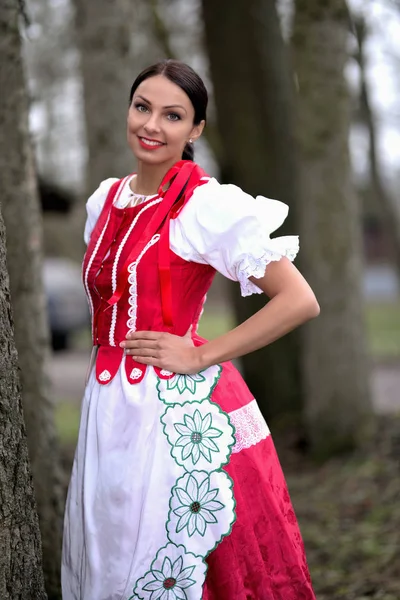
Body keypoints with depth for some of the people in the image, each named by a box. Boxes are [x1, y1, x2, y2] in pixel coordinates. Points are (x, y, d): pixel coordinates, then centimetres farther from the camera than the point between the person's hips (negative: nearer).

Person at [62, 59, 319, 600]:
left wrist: (201, 356, -15)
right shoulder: (106, 199, 9)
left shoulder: (208, 205, -12)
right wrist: (108, 351, 11)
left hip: (179, 410, -7)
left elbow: (300, 301, -17)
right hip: (111, 407, 7)